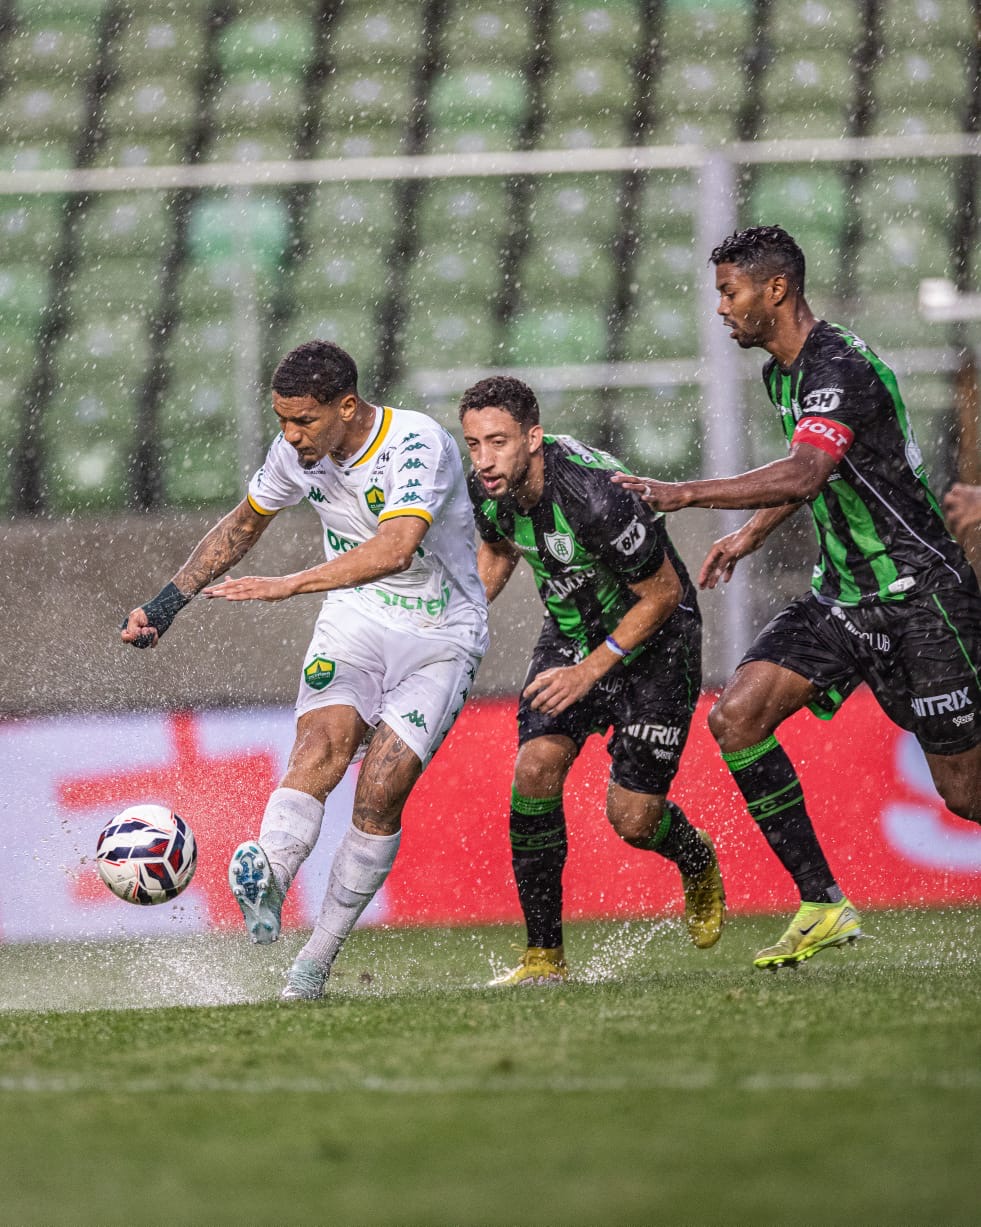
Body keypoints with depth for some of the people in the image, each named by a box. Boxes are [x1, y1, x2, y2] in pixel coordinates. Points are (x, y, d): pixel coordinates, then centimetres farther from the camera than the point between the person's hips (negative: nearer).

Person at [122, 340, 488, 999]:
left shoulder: (417, 444, -25)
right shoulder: (296, 451, -3)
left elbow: (396, 548, -42)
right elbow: (243, 525, 17)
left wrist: (288, 585, -46)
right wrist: (169, 601, 10)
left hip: (441, 636, -4)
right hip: (354, 622, 4)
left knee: (380, 792, -15)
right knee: (320, 747, -24)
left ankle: (317, 962, -7)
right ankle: (265, 888, -47)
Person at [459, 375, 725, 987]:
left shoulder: (595, 495, -35)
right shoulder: (488, 488, -13)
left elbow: (663, 594, -22)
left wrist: (592, 670, -23)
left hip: (656, 637, -6)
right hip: (572, 632, 6)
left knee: (631, 819, -8)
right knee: (535, 768, -17)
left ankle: (698, 861, 30)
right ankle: (545, 954, -7)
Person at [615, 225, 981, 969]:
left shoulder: (841, 369, -21)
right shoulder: (784, 373, 9)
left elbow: (806, 472, -37)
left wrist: (687, 494, -40)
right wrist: (753, 533, 26)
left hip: (919, 594, -9)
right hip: (841, 593, 9)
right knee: (736, 715, -12)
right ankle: (823, 906, -9)